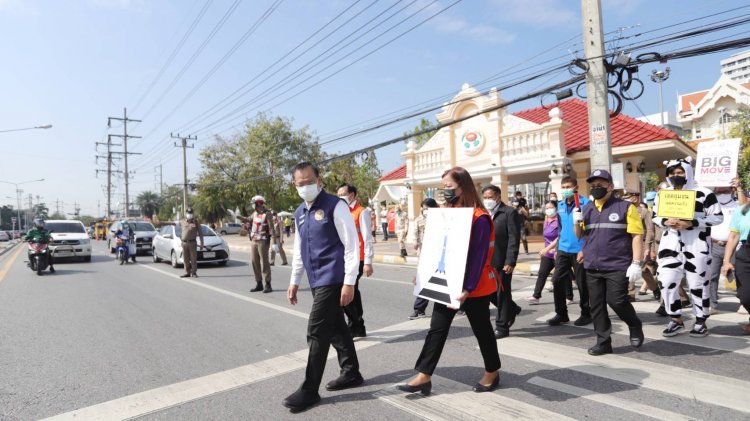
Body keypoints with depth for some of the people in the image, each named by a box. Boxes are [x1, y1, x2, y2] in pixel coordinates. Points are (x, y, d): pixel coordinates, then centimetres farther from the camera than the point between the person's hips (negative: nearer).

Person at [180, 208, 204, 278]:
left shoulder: (196, 222, 4)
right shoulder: (182, 222, 9)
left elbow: (200, 233, 5)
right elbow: (181, 231, 26)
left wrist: (202, 242, 3)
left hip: (192, 243, -2)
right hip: (184, 243, 2)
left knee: (193, 259, -2)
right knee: (185, 259, 4)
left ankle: (194, 273, 4)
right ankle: (187, 272, 12)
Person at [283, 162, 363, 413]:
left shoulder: (335, 206, -12)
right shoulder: (299, 213, 12)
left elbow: (352, 245, -14)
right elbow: (299, 249, 20)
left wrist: (349, 282, -18)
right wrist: (294, 281, 19)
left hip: (333, 279, -8)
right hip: (317, 280, 8)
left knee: (317, 333, -5)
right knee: (335, 327, 17)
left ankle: (310, 390, 8)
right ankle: (351, 373, 33)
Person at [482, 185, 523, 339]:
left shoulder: (510, 212, -7)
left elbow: (514, 239, -13)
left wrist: (510, 262, -19)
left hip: (502, 261, -6)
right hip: (487, 261, 6)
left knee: (502, 293, 3)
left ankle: (502, 327, 17)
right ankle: (512, 309, 35)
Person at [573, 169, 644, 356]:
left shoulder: (625, 207, -3)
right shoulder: (587, 209, 11)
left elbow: (637, 235, -6)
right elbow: (580, 235, 16)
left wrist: (636, 263, -13)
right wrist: (577, 222, -6)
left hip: (618, 266, -5)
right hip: (592, 267, 5)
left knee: (616, 301, -8)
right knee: (596, 305, 7)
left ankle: (635, 327, 22)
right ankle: (603, 342, 18)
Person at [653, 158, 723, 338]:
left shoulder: (704, 194, -4)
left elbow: (718, 217, -5)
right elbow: (655, 216, 14)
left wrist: (691, 223, -18)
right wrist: (666, 221, -9)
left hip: (696, 245, -4)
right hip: (671, 244, 4)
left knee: (698, 284, 5)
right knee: (666, 282, 0)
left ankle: (701, 322, 21)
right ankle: (676, 319, 15)